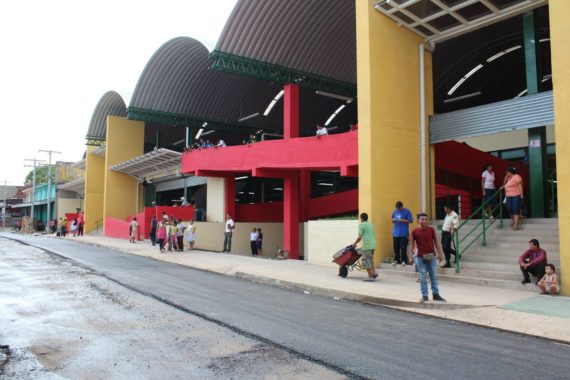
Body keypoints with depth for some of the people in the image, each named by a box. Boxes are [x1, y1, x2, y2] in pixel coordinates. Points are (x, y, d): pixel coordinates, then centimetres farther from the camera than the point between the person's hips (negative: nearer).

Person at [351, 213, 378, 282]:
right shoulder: (371, 225, 18)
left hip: (367, 245, -8)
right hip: (373, 245, 8)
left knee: (366, 261, 0)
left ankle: (370, 277, 1)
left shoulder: (361, 225, -4)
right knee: (370, 260, 21)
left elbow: (359, 237, -10)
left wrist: (354, 243, 4)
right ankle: (374, 272, 11)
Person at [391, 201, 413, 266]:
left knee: (403, 247, -5)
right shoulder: (395, 211, 11)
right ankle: (396, 260, 16)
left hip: (404, 233, -4)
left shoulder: (407, 211, -3)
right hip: (396, 233, 5)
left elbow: (411, 221, -5)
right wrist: (393, 220, -3)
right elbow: (392, 220, 20)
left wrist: (403, 220, -15)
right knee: (396, 247, 7)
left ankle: (403, 260, 3)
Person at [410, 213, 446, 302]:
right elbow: (412, 244, -3)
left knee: (433, 276, 9)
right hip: (420, 257, -2)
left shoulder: (431, 230, -2)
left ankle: (436, 294, 18)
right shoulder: (414, 231, -7)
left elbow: (436, 241, 4)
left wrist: (440, 253, 2)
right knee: (422, 277, 4)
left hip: (431, 256, 2)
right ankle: (424, 295, 12)